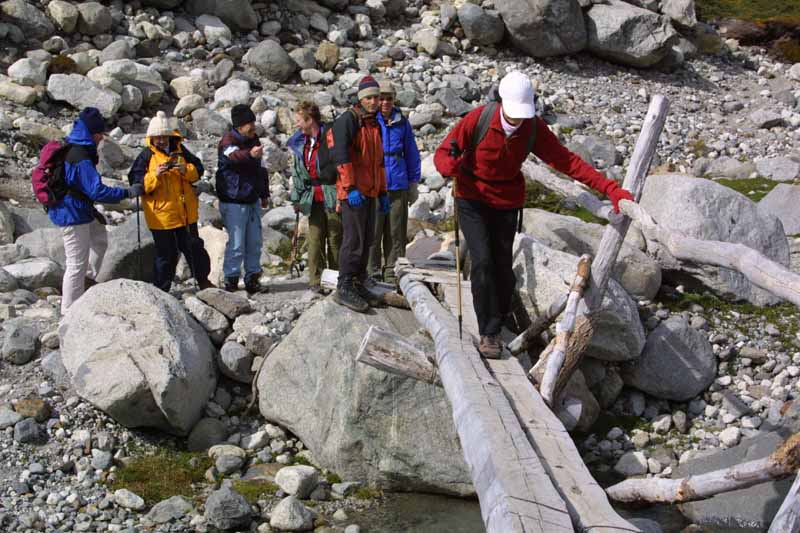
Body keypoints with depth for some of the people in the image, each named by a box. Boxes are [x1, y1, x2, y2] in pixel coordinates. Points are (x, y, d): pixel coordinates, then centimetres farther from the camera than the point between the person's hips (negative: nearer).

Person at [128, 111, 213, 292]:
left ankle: (203, 280, 34)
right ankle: (161, 290, 15)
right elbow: (136, 182, -11)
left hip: (186, 213, 4)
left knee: (194, 247, 17)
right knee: (166, 255, 2)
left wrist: (186, 170, -14)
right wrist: (155, 175, -26)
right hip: (161, 215, -4)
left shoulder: (180, 149, 4)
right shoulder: (146, 156, -7)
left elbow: (198, 170, 7)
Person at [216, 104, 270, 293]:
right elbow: (234, 156, -39)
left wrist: (264, 194, 22)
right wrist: (250, 154, -60)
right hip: (233, 201, -7)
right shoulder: (228, 141, -14)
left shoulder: (254, 139, 11)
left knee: (255, 242, 11)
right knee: (237, 244, -8)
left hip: (252, 200, 7)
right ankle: (231, 279, 3)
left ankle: (252, 277, 21)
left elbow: (261, 168, 22)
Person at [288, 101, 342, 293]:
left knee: (335, 238, 1)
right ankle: (316, 281, 5)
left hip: (332, 197, -6)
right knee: (315, 239, 1)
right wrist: (296, 198, 16)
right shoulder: (300, 143, 13)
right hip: (313, 199, 6)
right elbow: (297, 172, 20)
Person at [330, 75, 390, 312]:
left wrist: (382, 192, 22)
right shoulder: (348, 120, -9)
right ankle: (344, 288, -4)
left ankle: (358, 284, 20)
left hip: (369, 192, 9)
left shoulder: (374, 124, 18)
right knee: (354, 239, -9)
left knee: (367, 240, 11)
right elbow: (340, 155, -17)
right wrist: (350, 188, -22)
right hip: (353, 193, -9)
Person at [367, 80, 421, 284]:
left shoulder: (402, 122, 9)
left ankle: (393, 273, 15)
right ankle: (372, 272, 5)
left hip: (398, 185, 3)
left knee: (396, 233, 7)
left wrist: (413, 183, 15)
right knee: (372, 232, -3)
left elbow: (411, 153, 16)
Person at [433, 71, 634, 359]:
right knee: (483, 261, -16)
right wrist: (450, 165, -42)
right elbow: (442, 153, -16)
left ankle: (496, 323, 25)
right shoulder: (478, 119, -22)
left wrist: (610, 188, -21)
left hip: (507, 202, 3)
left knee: (502, 265, 6)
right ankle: (488, 332, -8)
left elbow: (567, 160, -13)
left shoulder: (534, 128, -14)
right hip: (472, 198, -3)